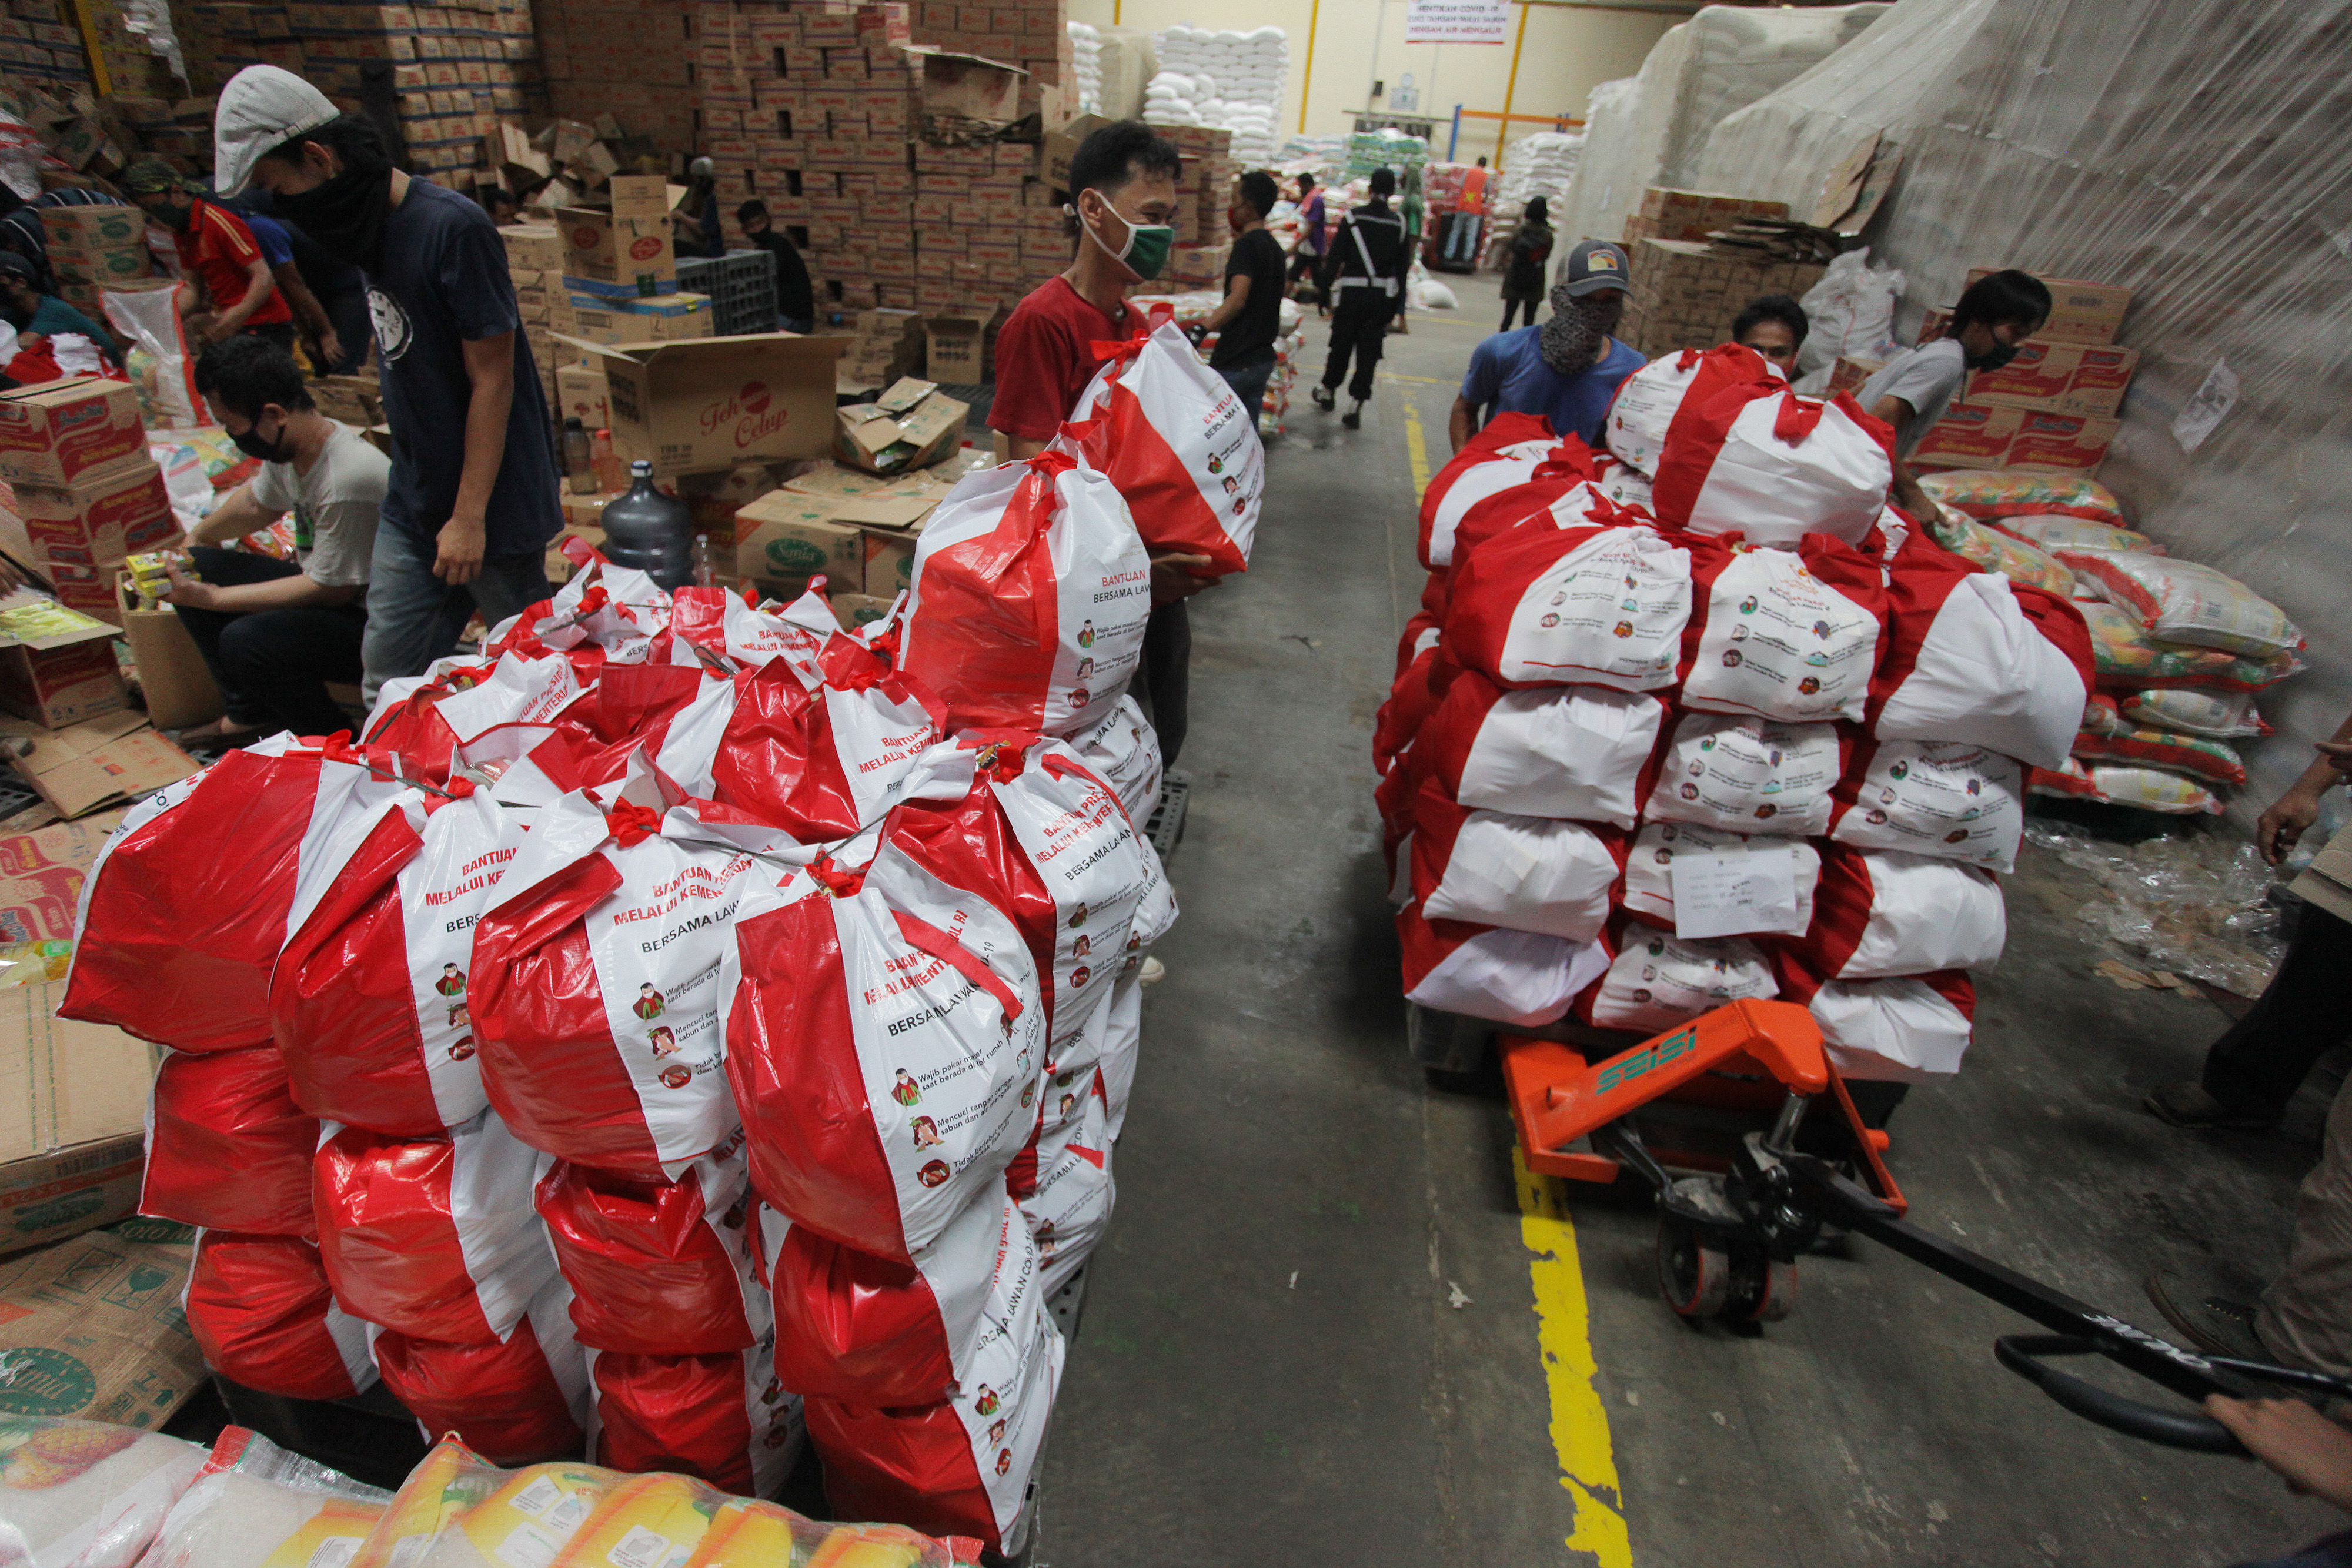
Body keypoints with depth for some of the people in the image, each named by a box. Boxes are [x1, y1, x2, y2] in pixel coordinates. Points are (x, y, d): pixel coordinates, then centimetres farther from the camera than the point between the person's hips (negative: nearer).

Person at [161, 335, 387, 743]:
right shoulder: (286, 446, 0)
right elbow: (256, 503, 25)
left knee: (245, 641, -28)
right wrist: (193, 541, 34)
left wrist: (213, 597, -15)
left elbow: (332, 590, -23)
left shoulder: (348, 481, -29)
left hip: (373, 620, -10)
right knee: (194, 570, 5)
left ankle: (336, 742, -3)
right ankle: (251, 715, 13)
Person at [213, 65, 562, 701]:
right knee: (388, 677, 8)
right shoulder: (371, 229, 10)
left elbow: (491, 380, -17)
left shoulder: (453, 229, -16)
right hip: (412, 504, 8)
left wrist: (470, 516, -16)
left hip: (494, 504, -8)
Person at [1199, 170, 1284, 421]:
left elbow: (1238, 298, -29)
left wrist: (1201, 330, -42)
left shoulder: (1247, 244, -14)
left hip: (1235, 361, -9)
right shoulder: (1274, 247, 14)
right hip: (1263, 360, 9)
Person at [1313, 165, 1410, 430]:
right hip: (1382, 296, 2)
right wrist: (1394, 308, 13)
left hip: (1353, 292, -1)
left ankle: (1327, 391, 31)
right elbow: (1402, 268, 6)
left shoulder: (1353, 218, -5)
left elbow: (1335, 259, -7)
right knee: (1369, 351, 5)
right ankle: (1357, 406, 2)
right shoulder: (1399, 225, 2)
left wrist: (1325, 292, -1)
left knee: (1341, 344, 13)